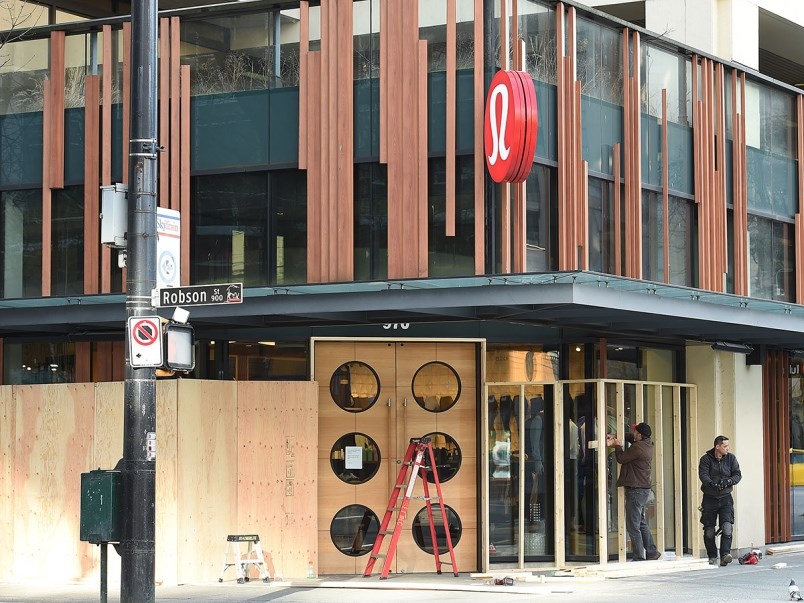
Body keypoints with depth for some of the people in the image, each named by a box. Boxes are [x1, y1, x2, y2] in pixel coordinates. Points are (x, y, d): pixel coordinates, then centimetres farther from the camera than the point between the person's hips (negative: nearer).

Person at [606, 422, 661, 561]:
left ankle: (638, 558, -3)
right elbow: (631, 438, 26)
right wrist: (615, 437, 15)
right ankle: (652, 552, 22)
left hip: (636, 491, -10)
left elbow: (621, 458, -9)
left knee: (633, 526, -5)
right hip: (644, 489, 10)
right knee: (641, 523, 20)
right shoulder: (647, 444, 9)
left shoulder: (637, 448, -20)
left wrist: (617, 446, 9)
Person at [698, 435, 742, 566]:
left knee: (727, 527, -17)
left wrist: (728, 481, -20)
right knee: (709, 531, 4)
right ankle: (712, 557, 15)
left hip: (725, 498, 1)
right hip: (709, 498, -1)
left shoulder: (731, 458, 5)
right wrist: (712, 484, -35)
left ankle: (725, 555, -21)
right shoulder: (706, 459, -3)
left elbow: (737, 475, 1)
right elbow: (703, 475, -16)